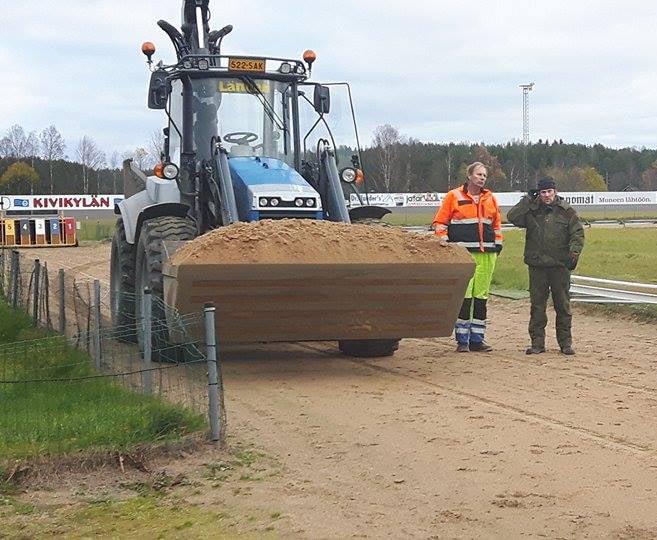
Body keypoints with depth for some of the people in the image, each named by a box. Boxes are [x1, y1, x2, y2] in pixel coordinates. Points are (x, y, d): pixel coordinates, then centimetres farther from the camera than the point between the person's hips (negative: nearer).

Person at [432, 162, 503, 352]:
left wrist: (497, 243, 17)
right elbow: (440, 222, 4)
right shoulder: (454, 196, 3)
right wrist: (444, 240, -8)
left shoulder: (490, 198, 16)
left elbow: (497, 223, 25)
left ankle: (477, 339, 12)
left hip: (487, 253, 4)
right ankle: (462, 340, -1)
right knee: (464, 295, -8)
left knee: (481, 295, 6)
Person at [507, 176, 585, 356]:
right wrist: (527, 200, -6)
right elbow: (512, 217, -6)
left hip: (560, 266, -1)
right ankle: (537, 343, 9)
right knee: (537, 305, 4)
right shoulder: (531, 210, 7)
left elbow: (578, 233, 2)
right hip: (537, 266, 1)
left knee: (563, 305, 4)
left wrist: (574, 252, -13)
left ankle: (565, 342, 12)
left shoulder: (566, 211, 4)